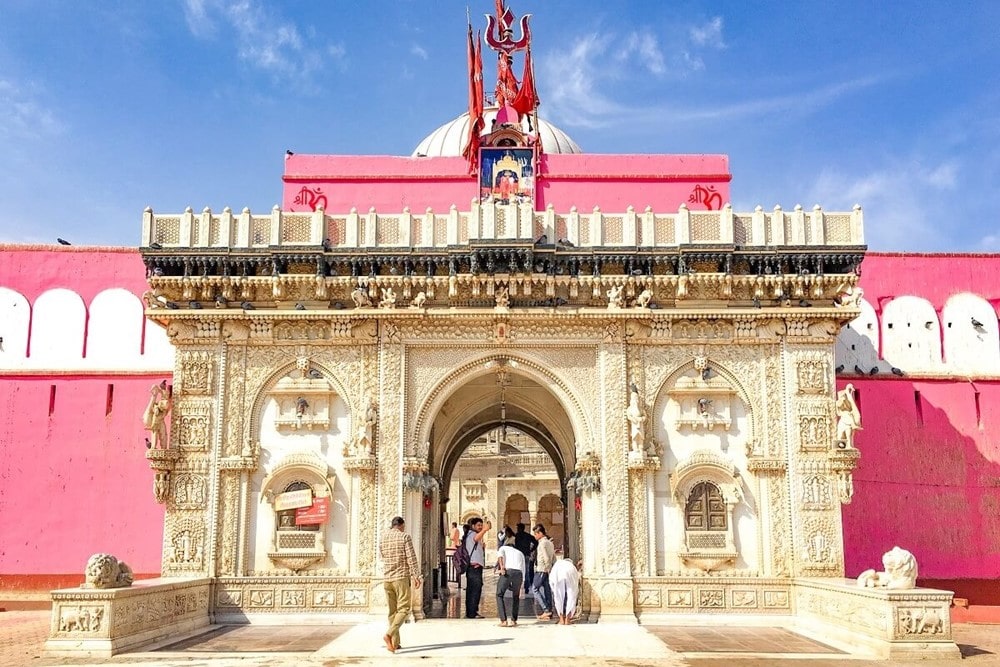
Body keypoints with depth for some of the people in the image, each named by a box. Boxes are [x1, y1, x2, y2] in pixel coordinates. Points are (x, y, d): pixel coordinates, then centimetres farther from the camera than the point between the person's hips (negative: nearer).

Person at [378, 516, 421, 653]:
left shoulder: (383, 538, 8)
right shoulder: (404, 537, -6)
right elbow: (411, 558, -10)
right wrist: (416, 576, -7)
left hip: (386, 579, 5)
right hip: (401, 577, -5)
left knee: (392, 611, 12)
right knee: (403, 609, -3)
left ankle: (395, 642, 12)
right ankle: (389, 634, -22)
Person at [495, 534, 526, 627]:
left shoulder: (503, 548, 27)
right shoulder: (520, 553, 35)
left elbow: (500, 554, 1)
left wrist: (501, 567, -11)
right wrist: (520, 588, 34)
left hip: (507, 572, -3)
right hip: (518, 573, 3)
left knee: (499, 595, 15)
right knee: (516, 596, 25)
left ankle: (503, 621, 5)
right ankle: (513, 620, 18)